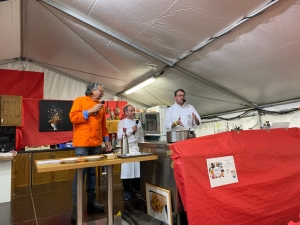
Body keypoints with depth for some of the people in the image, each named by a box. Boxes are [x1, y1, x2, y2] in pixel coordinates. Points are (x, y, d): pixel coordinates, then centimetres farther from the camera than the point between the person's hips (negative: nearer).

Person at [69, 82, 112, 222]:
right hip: (82, 143, -6)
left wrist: (106, 140, 15)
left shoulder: (101, 107, 17)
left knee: (92, 172, 11)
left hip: (96, 144, 6)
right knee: (80, 173, -5)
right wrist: (91, 111, -13)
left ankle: (91, 201, 21)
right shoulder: (80, 101, 1)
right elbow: (73, 117, -11)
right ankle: (76, 207, 4)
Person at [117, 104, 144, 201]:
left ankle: (137, 189, 22)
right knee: (127, 170, -2)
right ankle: (126, 191, 11)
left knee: (138, 169, 6)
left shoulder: (138, 122, 13)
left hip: (137, 148, 4)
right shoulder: (122, 122, 1)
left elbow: (141, 136, 15)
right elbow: (119, 136, -10)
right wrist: (131, 130, -13)